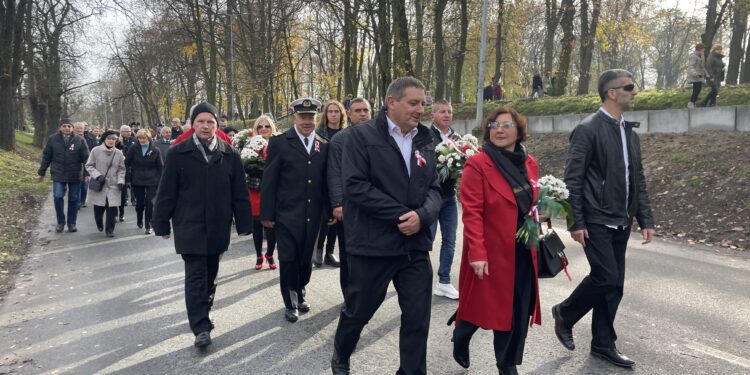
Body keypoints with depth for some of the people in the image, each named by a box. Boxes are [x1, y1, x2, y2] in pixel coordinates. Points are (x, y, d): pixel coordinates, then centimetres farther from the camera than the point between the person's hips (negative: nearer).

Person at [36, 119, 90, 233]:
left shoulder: (80, 140, -2)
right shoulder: (52, 139, 1)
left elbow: (85, 158, -3)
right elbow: (46, 157, 6)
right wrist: (41, 173, 9)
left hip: (75, 176, 0)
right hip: (58, 175, 0)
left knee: (74, 199, 7)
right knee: (58, 197, -10)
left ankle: (72, 223, 20)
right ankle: (60, 222, 8)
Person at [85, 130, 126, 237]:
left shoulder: (119, 153, 1)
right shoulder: (96, 151, -5)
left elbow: (121, 169, 9)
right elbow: (89, 166, 0)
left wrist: (121, 181, -4)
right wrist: (97, 175, -13)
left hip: (113, 186, 1)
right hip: (98, 185, -1)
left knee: (112, 208, -6)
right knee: (98, 208, 6)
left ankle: (109, 229, 11)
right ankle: (99, 223, 38)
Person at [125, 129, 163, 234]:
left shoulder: (155, 150, -1)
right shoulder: (133, 149, 1)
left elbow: (160, 166, 1)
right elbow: (127, 164, 3)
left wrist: (160, 181, -1)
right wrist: (128, 179, -3)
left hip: (152, 181, -1)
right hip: (137, 180, 1)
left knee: (149, 202, -6)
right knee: (139, 202, 9)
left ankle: (148, 225, 3)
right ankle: (139, 220, 34)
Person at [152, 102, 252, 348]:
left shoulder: (229, 154, 2)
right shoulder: (178, 153, -3)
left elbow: (239, 192, 3)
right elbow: (166, 191, -1)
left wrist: (243, 223, 2)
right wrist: (161, 224, -1)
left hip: (217, 227, 3)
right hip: (189, 227, -3)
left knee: (210, 274, 15)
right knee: (195, 276, -5)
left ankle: (202, 315, 35)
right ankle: (200, 327, -4)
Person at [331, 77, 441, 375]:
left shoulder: (424, 142, 10)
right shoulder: (362, 135, -7)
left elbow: (434, 189, 8)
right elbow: (355, 185, -16)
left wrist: (422, 215, -14)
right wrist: (400, 216, -18)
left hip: (416, 246, 4)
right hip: (373, 245, -4)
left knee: (418, 318, 8)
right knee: (358, 311, 14)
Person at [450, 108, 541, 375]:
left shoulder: (530, 164, 8)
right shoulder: (477, 165, -11)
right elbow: (471, 213, -16)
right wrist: (477, 253, -21)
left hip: (522, 252, 5)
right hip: (490, 252, -5)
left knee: (518, 311, 8)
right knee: (482, 305, 9)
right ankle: (460, 339, 39)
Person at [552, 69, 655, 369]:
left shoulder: (630, 133, 14)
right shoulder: (587, 130, -10)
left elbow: (638, 180, 15)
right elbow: (572, 180, -13)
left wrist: (645, 219, 9)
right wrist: (576, 222, -16)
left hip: (621, 222, 7)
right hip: (596, 221, -7)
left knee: (613, 283, 9)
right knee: (607, 279, -10)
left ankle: (602, 343, 21)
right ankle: (564, 313, 14)